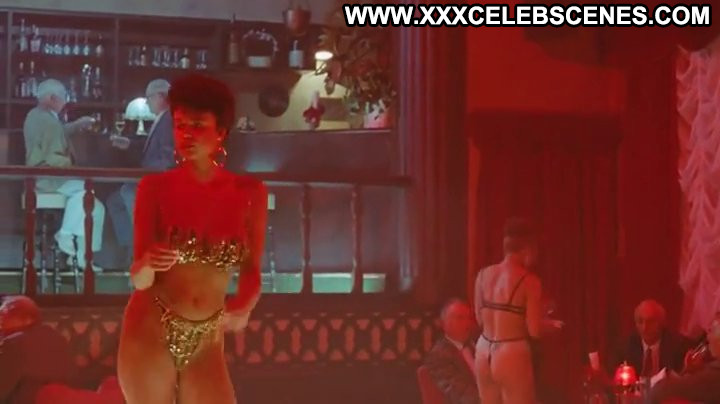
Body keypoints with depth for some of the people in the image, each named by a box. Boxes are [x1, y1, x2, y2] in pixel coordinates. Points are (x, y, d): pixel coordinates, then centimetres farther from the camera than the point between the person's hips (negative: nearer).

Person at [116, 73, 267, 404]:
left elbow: (251, 271, 0)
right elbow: (138, 278, -7)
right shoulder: (155, 188, -5)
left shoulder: (249, 193, -1)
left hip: (206, 343, 2)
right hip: (150, 332, -2)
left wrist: (243, 306, -22)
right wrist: (148, 265, -30)